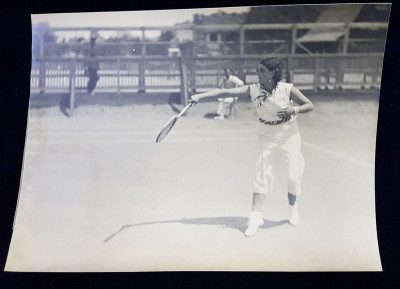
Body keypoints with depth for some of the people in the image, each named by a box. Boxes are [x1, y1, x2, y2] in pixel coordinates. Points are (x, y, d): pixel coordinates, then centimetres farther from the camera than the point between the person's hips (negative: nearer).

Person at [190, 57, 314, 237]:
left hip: (289, 137, 0)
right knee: (262, 175, -12)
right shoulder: (253, 90, -10)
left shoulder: (287, 89, -12)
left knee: (293, 176, 1)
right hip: (268, 139, 0)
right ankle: (255, 217, -10)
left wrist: (294, 110, -25)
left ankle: (292, 208, 29)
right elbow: (225, 92, -15)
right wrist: (200, 96, -24)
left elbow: (310, 105, -5)